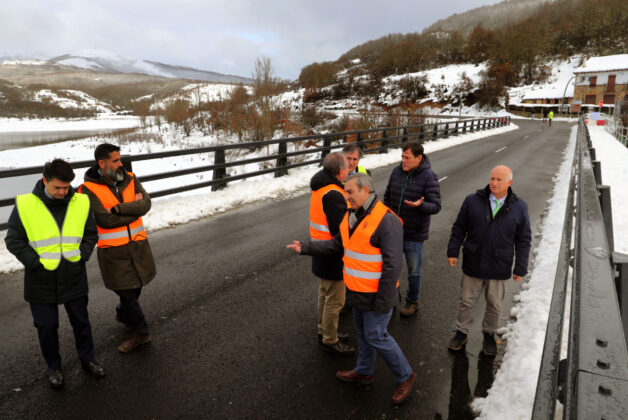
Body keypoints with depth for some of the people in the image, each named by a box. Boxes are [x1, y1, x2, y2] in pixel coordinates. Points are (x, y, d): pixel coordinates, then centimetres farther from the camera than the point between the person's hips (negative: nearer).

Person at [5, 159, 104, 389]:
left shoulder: (81, 203, -5)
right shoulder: (24, 206, -11)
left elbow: (91, 235, 7)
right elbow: (14, 241, -4)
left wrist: (81, 256, -6)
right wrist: (36, 262, -12)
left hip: (74, 278, 2)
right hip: (41, 281, -1)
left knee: (81, 322, 16)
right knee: (47, 326, 13)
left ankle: (87, 359, 36)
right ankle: (54, 367, 34)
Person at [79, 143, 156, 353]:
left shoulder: (130, 179, 1)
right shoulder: (88, 190, -12)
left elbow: (146, 204, -13)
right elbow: (106, 220, -21)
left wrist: (118, 208, -24)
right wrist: (133, 209, -12)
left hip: (138, 244, 5)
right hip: (112, 251, -4)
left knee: (136, 285, 20)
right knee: (127, 292, 3)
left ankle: (123, 313, 49)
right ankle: (140, 332, 22)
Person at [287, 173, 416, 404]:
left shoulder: (386, 221, -24)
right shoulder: (351, 216, 2)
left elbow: (392, 265, -24)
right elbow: (337, 245, 9)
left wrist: (383, 302, -21)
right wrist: (305, 247, 0)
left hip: (377, 293, -8)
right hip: (358, 289, 8)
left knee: (375, 336, 3)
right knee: (363, 331, 21)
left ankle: (404, 376, 25)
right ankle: (364, 372, 42)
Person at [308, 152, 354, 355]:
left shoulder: (320, 188, 6)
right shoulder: (333, 195, -27)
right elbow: (340, 229, -28)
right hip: (333, 254, -10)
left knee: (325, 292, 24)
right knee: (335, 299, 4)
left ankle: (324, 331, 40)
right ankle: (330, 341, 20)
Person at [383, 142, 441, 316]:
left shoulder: (429, 177, -16)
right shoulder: (397, 172, -1)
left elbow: (435, 206, -17)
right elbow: (387, 196, 11)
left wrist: (420, 205, -36)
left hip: (414, 234, -5)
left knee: (413, 270, 12)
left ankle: (412, 301, 34)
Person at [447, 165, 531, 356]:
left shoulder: (519, 208, -5)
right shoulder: (473, 201, -7)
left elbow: (523, 240, 0)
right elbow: (459, 228, 2)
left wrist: (520, 268, -1)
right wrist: (453, 252, 0)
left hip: (499, 268, 0)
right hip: (473, 264, 0)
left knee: (494, 305, 16)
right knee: (466, 301, 12)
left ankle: (489, 334, 38)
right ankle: (461, 333, 31)